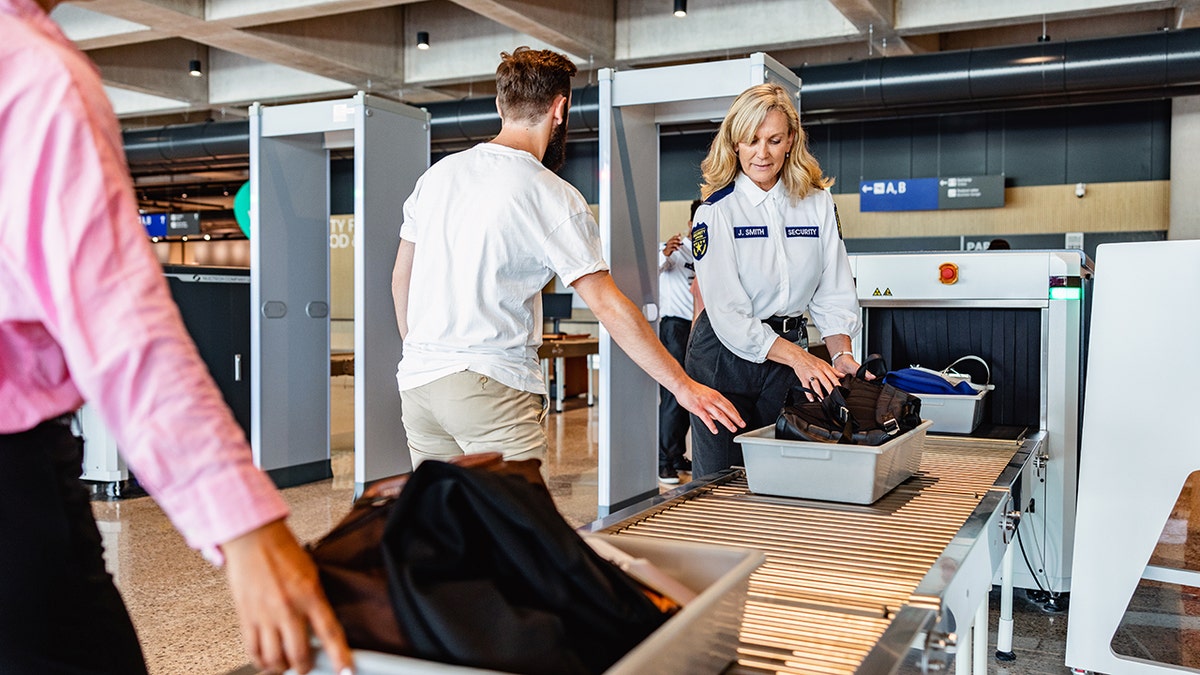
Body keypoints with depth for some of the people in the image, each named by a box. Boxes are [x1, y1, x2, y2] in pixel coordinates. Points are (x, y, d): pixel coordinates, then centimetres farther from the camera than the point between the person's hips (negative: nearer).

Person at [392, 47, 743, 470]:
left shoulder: (438, 174, 10)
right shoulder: (553, 196, -8)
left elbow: (401, 278, 17)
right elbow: (609, 307, -10)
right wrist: (683, 386, -5)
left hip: (416, 381, 7)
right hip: (492, 386, -7)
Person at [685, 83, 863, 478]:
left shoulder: (817, 203, 3)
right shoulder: (716, 211, -9)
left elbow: (834, 292, 4)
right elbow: (727, 311, -17)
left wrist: (840, 354, -14)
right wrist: (798, 357, -27)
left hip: (789, 349, 3)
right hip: (726, 356, -3)